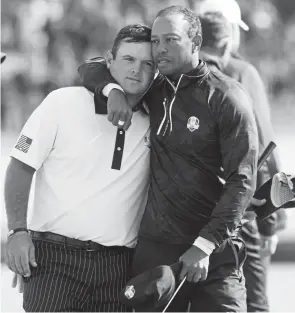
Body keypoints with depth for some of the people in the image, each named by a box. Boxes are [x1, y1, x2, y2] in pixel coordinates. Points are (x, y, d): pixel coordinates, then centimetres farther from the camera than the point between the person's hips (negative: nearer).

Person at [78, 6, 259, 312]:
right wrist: (112, 89, -5)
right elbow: (90, 69, 19)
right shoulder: (155, 91, 10)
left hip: (213, 252, -4)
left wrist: (204, 246, -18)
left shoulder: (227, 99, -6)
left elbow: (242, 182, -11)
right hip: (153, 249, 4)